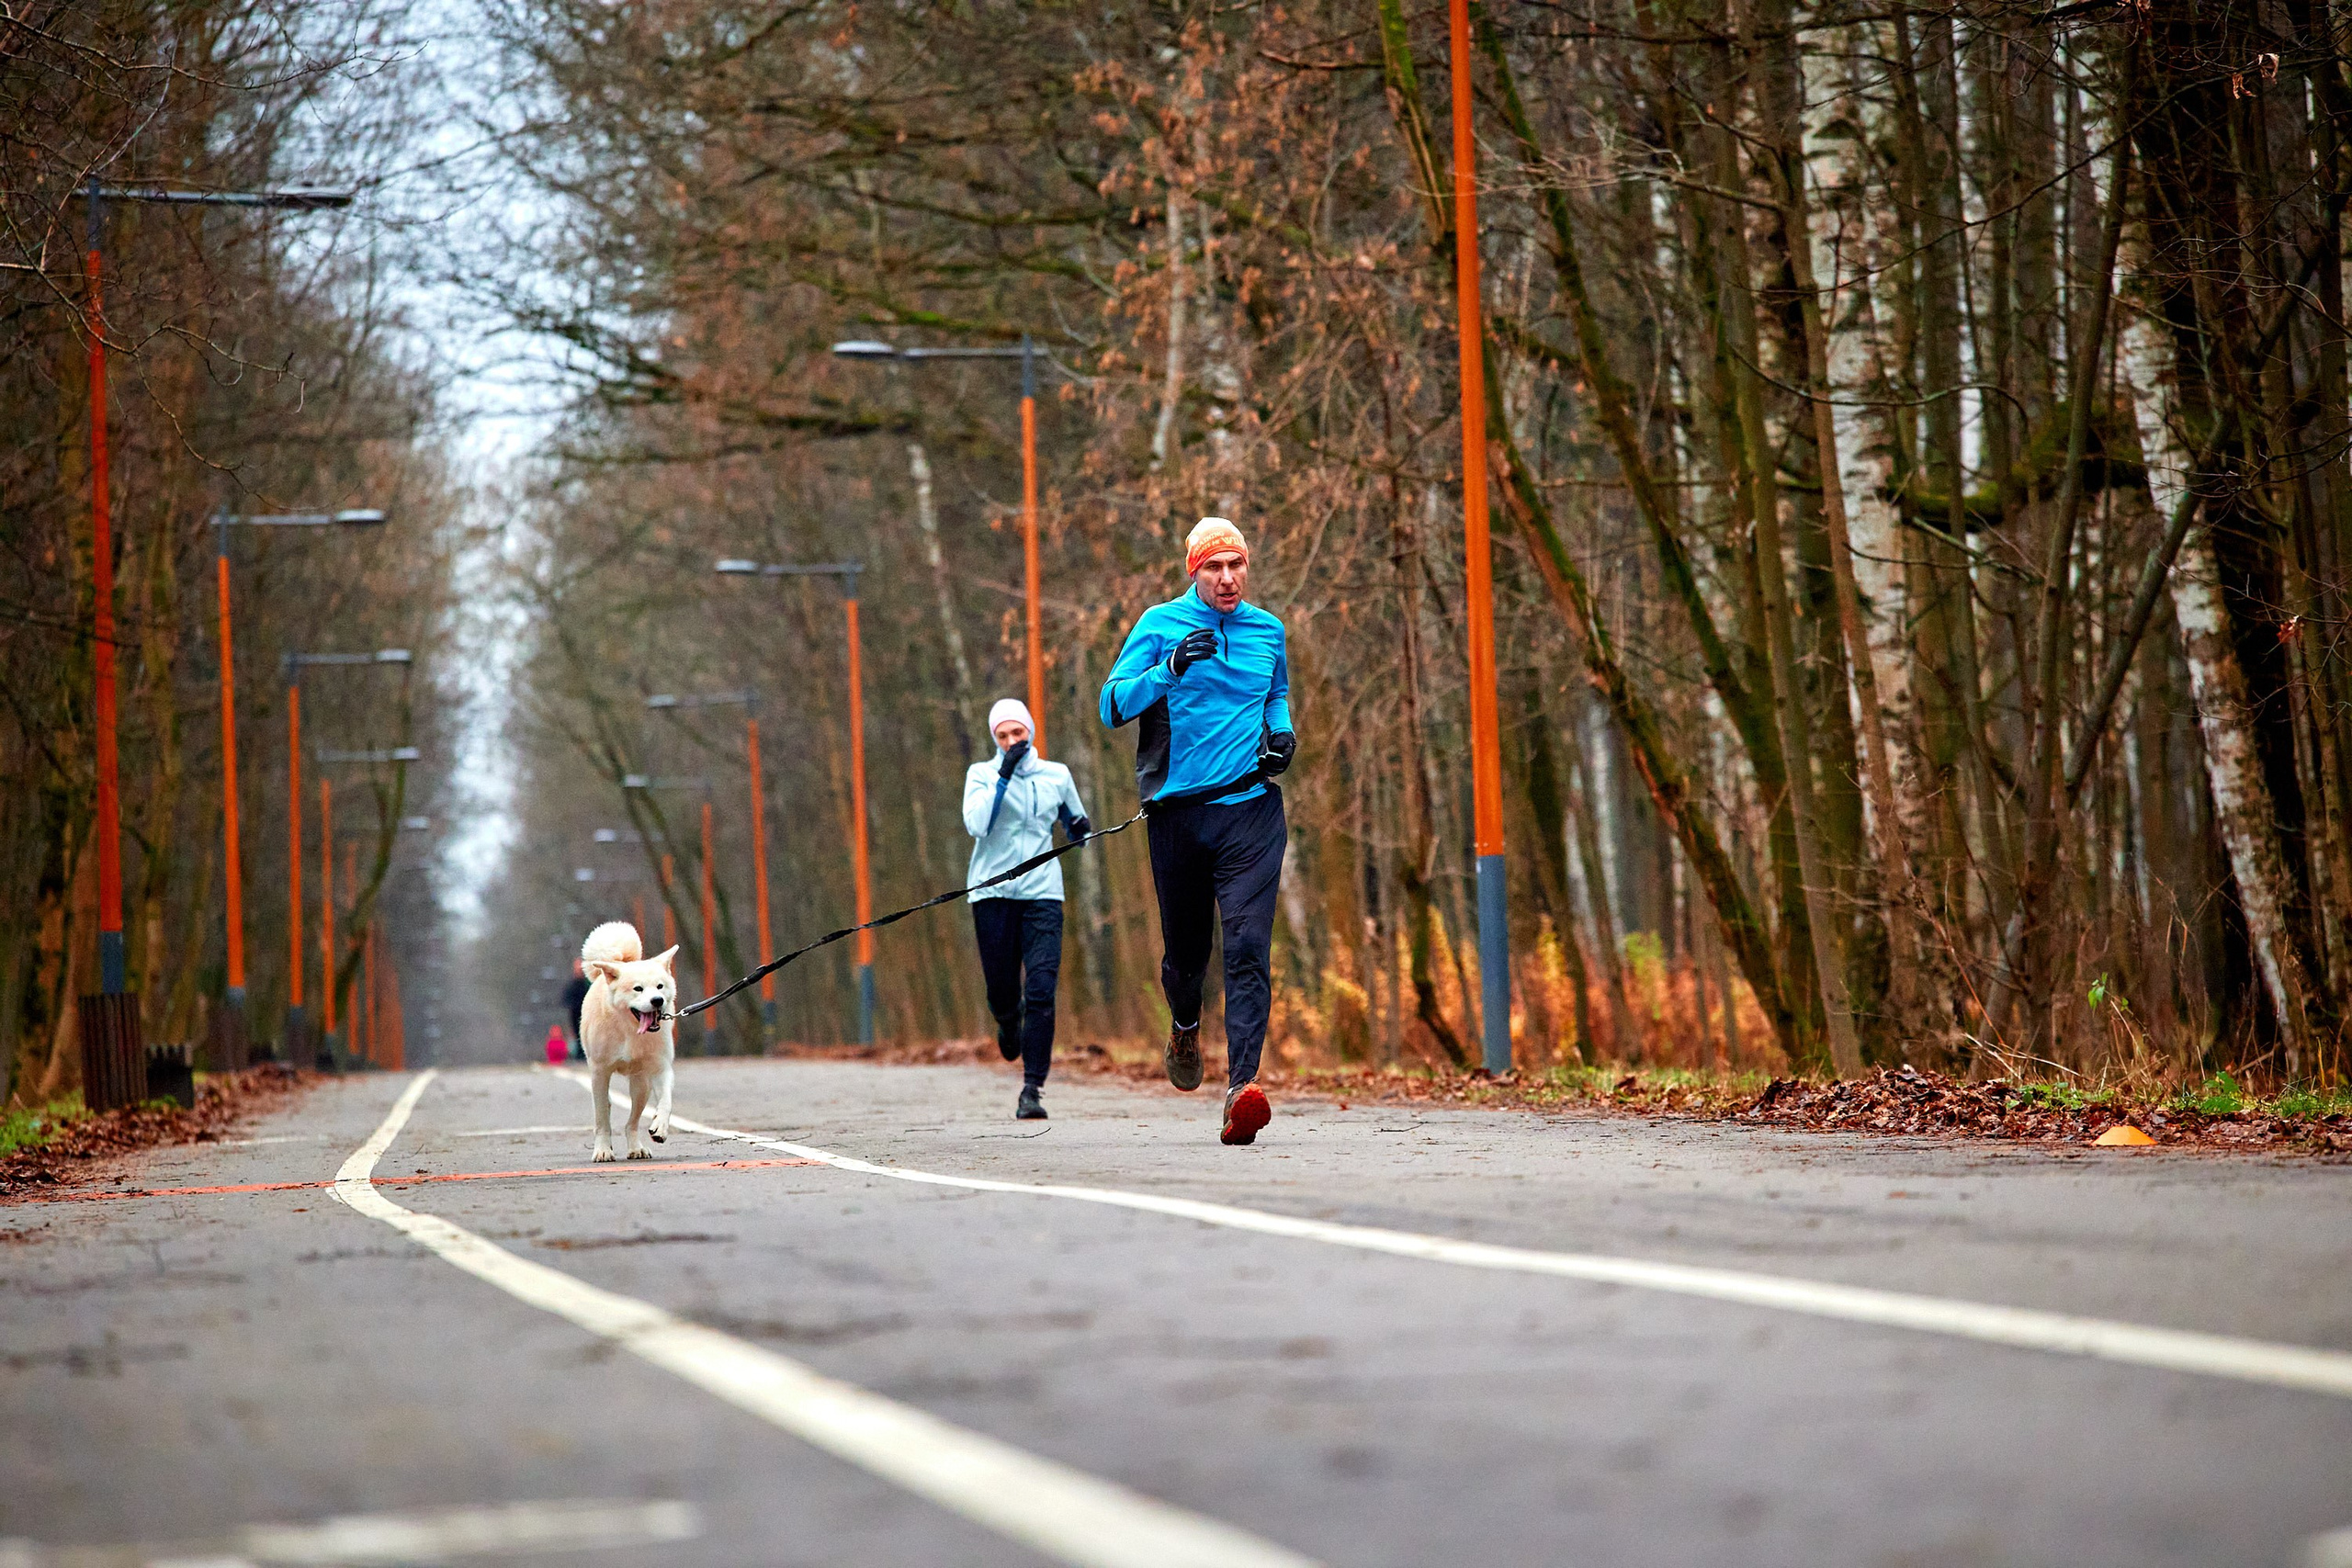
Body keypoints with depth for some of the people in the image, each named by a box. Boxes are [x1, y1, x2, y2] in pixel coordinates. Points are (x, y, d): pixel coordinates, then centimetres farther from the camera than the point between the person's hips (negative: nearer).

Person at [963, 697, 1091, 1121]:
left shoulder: (1056, 775, 10)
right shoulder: (982, 774, 3)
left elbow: (1076, 822, 26)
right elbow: (976, 824, -14)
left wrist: (1079, 829, 2)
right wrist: (1004, 775, -18)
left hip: (1042, 893, 1)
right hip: (993, 892, -1)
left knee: (1041, 991, -13)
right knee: (1002, 991, 4)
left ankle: (1032, 1089, -12)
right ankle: (1009, 1023, 42)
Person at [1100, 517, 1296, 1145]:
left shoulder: (1267, 632, 11)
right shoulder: (1160, 625, 1)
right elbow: (1112, 706, -7)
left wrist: (1281, 731, 10)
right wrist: (1170, 668, -22)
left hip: (1252, 810, 1)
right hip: (1179, 812, -1)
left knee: (1247, 946, -15)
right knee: (1186, 948, 12)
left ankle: (1242, 1085, -24)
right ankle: (1185, 1027, 47)